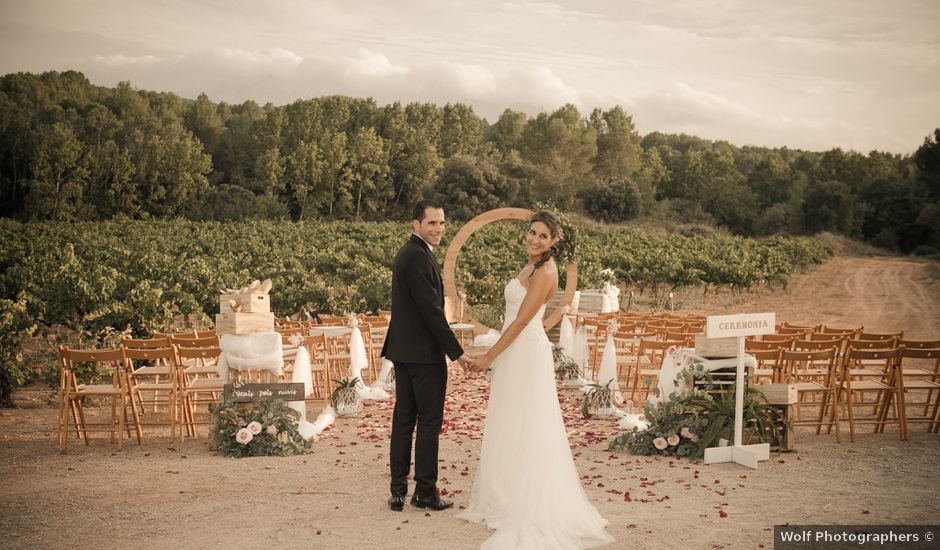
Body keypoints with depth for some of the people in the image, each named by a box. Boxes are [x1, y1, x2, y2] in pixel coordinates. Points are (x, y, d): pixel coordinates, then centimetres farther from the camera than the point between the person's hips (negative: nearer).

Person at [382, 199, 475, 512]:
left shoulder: (407, 253, 16)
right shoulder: (419, 257, -16)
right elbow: (431, 309, -20)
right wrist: (456, 351, -16)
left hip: (402, 351, 10)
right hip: (423, 352, -10)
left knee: (403, 419, 10)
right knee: (429, 421, 0)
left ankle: (398, 492, 14)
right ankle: (425, 491, 8)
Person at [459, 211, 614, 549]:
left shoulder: (544, 271, -15)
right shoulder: (532, 267, 14)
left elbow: (521, 321, -19)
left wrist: (489, 357, -16)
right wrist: (495, 356, 18)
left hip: (526, 355, -10)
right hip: (517, 354, 10)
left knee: (524, 429, -3)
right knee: (511, 429, 13)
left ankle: (528, 508, 5)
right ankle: (509, 501, 21)